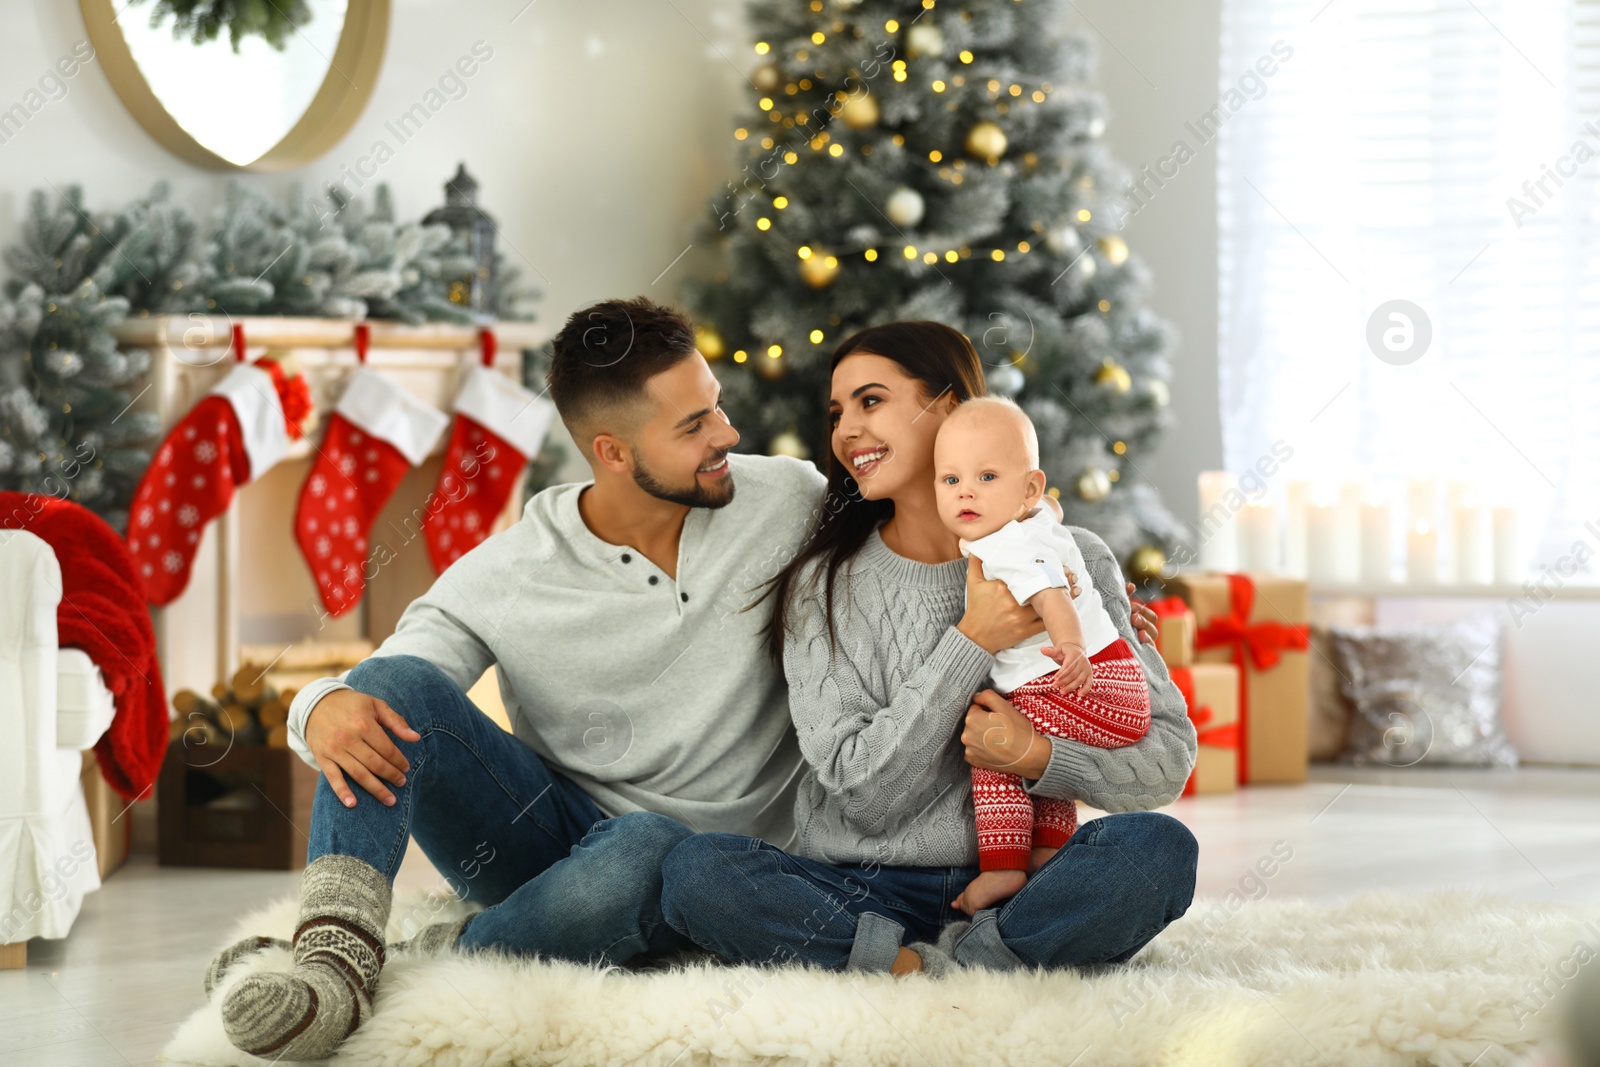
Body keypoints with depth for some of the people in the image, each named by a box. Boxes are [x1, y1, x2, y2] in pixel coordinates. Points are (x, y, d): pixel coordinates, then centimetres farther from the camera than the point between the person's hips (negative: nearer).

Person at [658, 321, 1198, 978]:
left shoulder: (1071, 560, 4)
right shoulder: (822, 585, 4)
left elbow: (1169, 757, 2)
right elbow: (863, 790, -6)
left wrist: (1039, 757, -17)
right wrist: (970, 643, -14)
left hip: (1013, 890, 0)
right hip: (861, 892, 0)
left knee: (1158, 847, -29)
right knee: (695, 870, -27)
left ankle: (932, 969, -28)